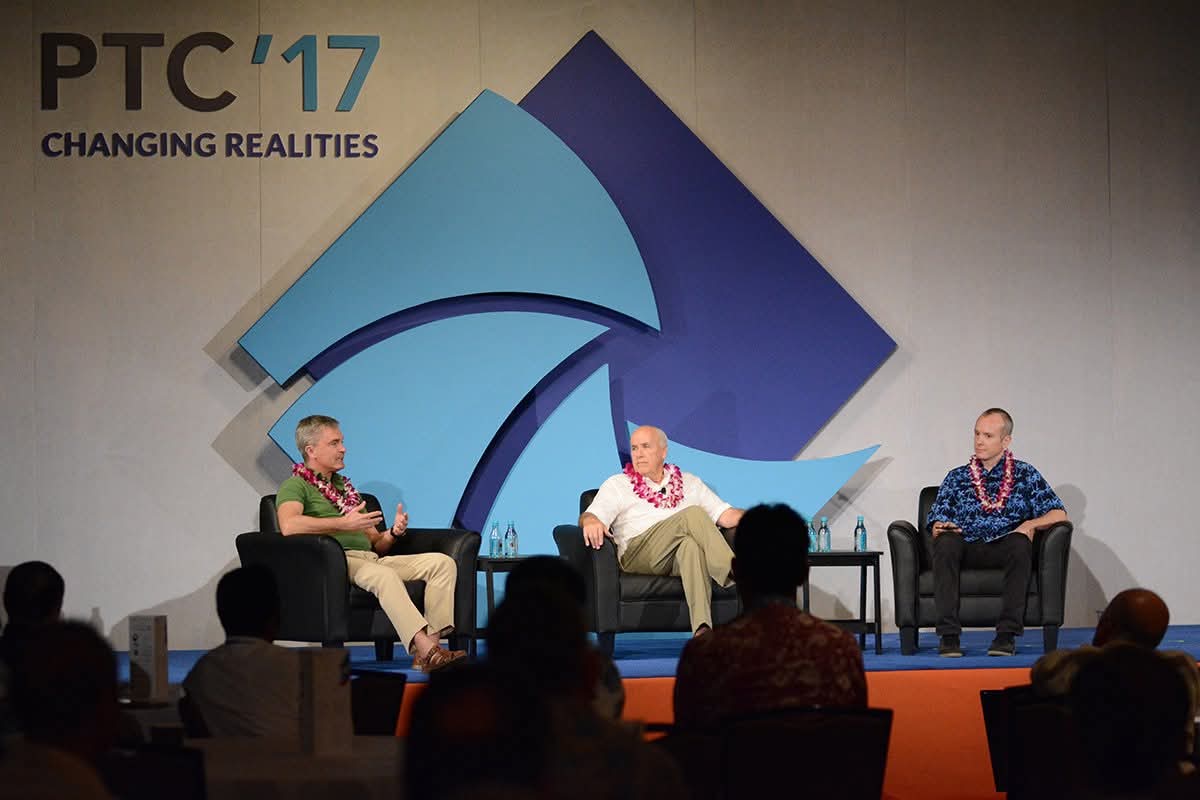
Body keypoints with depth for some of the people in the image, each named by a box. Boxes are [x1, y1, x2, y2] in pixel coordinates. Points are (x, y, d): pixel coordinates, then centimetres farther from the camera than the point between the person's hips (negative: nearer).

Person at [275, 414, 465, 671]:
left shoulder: (344, 485, 30)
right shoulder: (295, 486, 4)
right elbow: (289, 525, -20)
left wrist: (394, 532, 4)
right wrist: (343, 524, -23)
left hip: (370, 558, 8)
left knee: (442, 563, -11)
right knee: (383, 575, -39)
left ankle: (431, 643, -28)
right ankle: (426, 650, -47)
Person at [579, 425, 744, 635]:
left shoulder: (688, 482, 28)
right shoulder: (617, 485, 21)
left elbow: (725, 515, 18)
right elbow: (590, 516, 3)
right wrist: (590, 522, -23)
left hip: (681, 560, 2)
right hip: (638, 554, -2)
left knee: (692, 544, -39)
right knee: (693, 514, -26)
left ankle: (702, 628, -56)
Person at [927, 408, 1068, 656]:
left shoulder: (1026, 475, 17)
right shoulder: (957, 477, 20)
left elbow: (1059, 514, 9)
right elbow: (938, 525, 13)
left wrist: (1031, 524, -10)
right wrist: (940, 530, -12)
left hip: (1005, 550, -1)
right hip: (966, 550, 1)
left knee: (1019, 542, -36)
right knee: (947, 541, -33)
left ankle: (1007, 633, -37)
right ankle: (948, 634, -37)